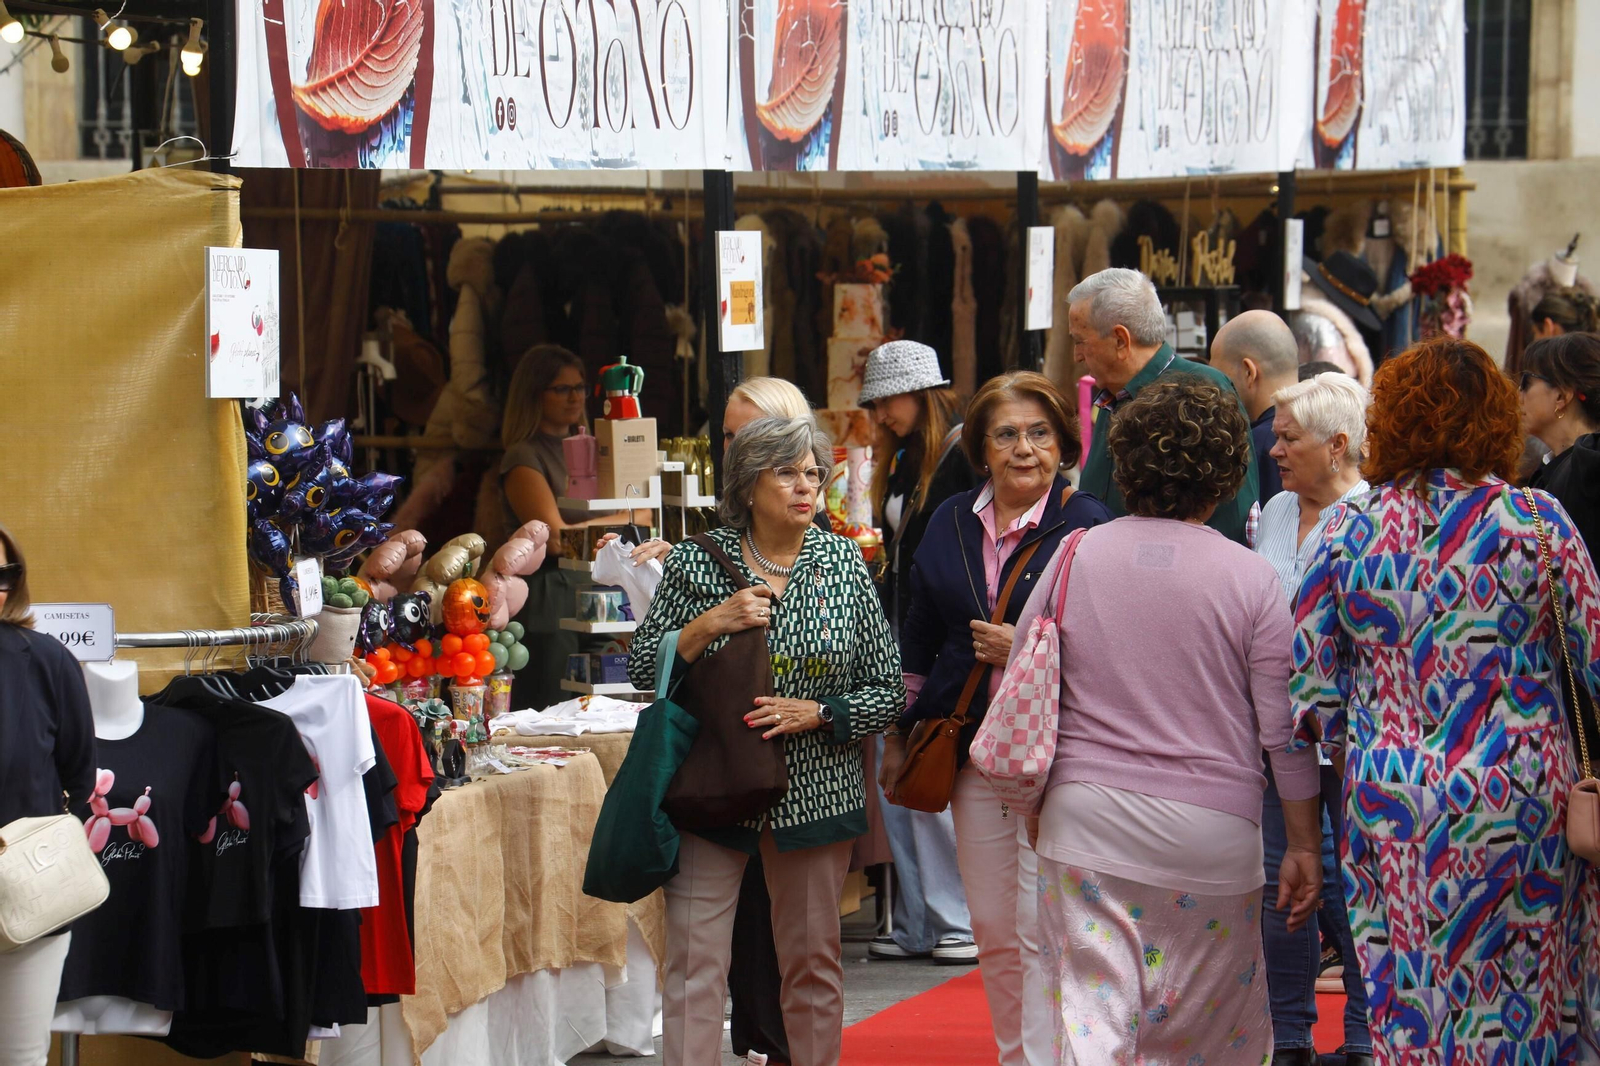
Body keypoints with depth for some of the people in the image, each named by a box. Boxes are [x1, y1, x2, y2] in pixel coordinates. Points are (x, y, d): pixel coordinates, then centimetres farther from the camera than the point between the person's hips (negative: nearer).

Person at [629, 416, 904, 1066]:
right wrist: (709, 625, -14)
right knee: (694, 962, -6)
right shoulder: (697, 561, -1)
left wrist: (815, 713, -13)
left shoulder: (844, 563, 2)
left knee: (813, 963, 10)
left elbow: (889, 691, 3)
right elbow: (642, 670, 1)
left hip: (814, 790, 1)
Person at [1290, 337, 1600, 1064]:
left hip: (1390, 806, 1)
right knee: (1523, 1001, 9)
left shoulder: (1351, 529, -2)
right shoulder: (1536, 521, -6)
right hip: (1520, 805, -1)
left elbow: (1305, 682, 0)